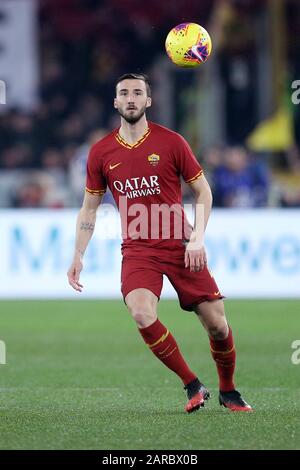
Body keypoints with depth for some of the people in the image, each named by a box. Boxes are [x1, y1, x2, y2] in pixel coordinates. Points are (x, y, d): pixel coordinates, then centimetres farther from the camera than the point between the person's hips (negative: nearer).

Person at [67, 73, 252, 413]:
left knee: (216, 323, -3)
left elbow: (203, 192, 4)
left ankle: (228, 391, 23)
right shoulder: (101, 152, 3)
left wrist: (197, 238, -8)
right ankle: (192, 386, -9)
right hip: (137, 250, 0)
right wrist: (78, 256, 7)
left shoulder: (171, 142, -3)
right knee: (142, 314, -25)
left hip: (181, 246, 0)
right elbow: (89, 209, 13)